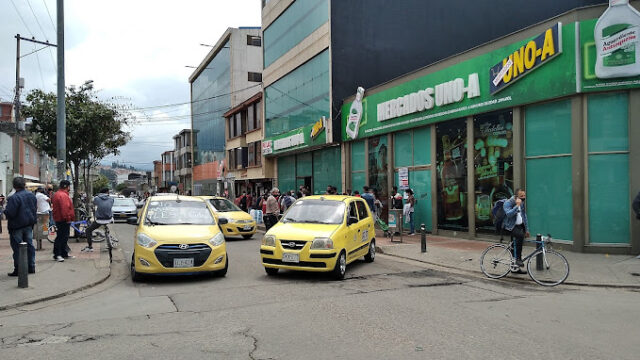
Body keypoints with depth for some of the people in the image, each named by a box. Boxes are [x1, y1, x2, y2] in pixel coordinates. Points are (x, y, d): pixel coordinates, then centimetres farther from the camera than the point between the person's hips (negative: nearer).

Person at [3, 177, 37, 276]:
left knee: (17, 248, 0)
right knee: (29, 245, 13)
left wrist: (5, 211, -1)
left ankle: (18, 270, 3)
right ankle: (31, 267, 18)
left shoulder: (13, 198, -20)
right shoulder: (32, 195, 3)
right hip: (29, 224, 6)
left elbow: (10, 213, -21)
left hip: (17, 225, -6)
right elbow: (35, 208, 13)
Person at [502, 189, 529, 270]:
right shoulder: (508, 203, -14)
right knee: (520, 235, -33)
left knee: (516, 244, 8)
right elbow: (509, 214, -32)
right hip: (511, 226, -7)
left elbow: (524, 216, 19)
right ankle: (518, 259, -25)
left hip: (520, 226, 8)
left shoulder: (522, 203, 9)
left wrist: (527, 229, 19)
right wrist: (517, 205, -32)